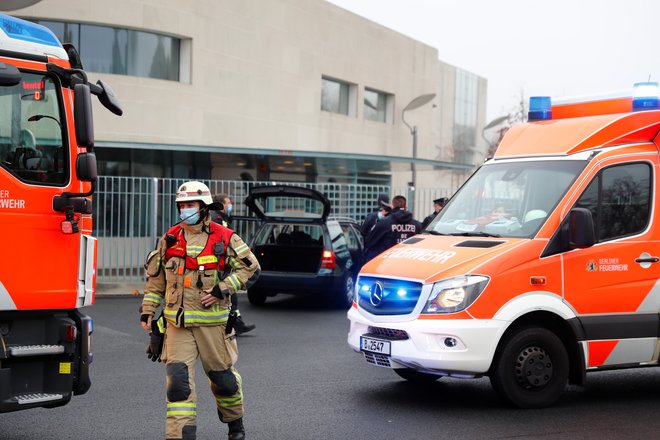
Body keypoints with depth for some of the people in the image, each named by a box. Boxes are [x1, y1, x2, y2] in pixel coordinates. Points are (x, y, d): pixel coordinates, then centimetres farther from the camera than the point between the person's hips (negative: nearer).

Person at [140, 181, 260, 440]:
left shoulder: (224, 238, -2)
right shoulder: (170, 239, 7)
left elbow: (250, 268, -2)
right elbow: (156, 278, 14)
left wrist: (222, 289, -13)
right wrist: (147, 311, 7)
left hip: (212, 322, -2)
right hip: (177, 324, 2)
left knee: (223, 377, 12)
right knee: (178, 380, -10)